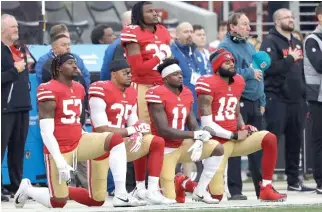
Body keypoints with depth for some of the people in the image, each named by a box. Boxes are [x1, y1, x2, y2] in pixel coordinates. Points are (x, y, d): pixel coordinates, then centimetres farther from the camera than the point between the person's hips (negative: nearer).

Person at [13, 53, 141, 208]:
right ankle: (27, 189, 29)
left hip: (78, 142, 7)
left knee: (116, 140, -16)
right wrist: (60, 163, -23)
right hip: (59, 150, -7)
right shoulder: (49, 91, -16)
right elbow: (46, 133, -19)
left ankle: (121, 195, -11)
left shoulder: (79, 89, 9)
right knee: (58, 204, -3)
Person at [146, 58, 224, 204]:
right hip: (165, 150, -7)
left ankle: (199, 191, -2)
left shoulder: (187, 94, 5)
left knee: (217, 149, -11)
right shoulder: (157, 95, -18)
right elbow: (163, 130, -23)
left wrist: (198, 141, -19)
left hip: (182, 146, 7)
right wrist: (196, 135, -24)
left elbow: (193, 124, 5)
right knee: (170, 198, -14)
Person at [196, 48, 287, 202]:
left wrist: (243, 129, 0)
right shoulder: (208, 84, -15)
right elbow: (207, 125, -18)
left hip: (235, 139, 7)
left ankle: (266, 189, -11)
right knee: (216, 195, -11)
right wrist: (234, 135, -14)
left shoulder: (238, 82, 9)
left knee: (270, 139, -15)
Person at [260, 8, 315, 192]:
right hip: (277, 99, -7)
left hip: (296, 100, 8)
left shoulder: (297, 43, 18)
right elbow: (269, 67, -21)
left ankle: (294, 180, 16)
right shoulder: (271, 42, -7)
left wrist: (305, 98, 17)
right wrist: (290, 59, -15)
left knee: (295, 142, 10)